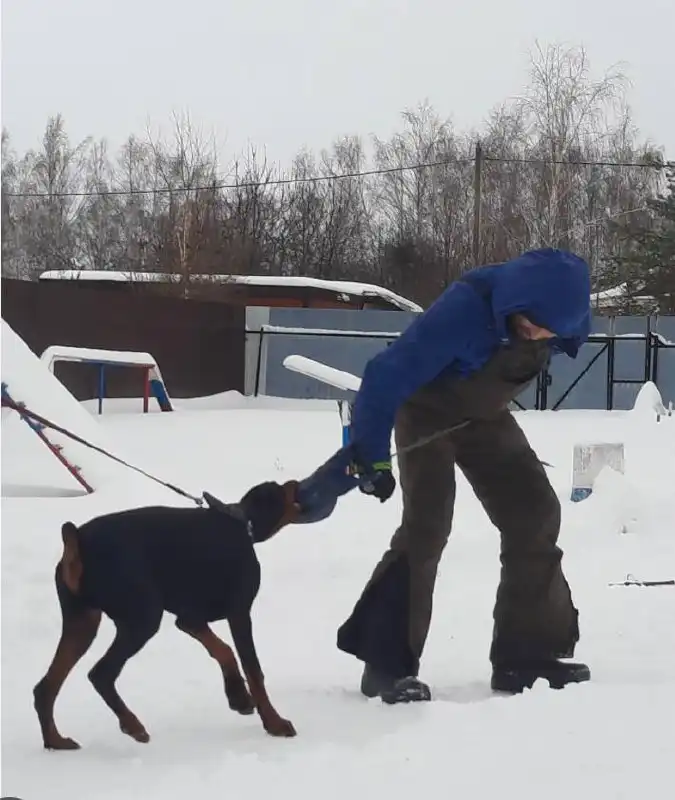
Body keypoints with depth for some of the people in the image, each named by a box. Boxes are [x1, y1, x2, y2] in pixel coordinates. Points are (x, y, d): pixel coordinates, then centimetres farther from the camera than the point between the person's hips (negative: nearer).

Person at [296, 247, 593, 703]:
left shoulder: (564, 314, -21)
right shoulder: (464, 309, -40)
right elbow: (387, 375, -36)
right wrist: (369, 459, -34)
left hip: (485, 416, 6)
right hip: (427, 411, -6)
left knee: (535, 515, 0)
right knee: (427, 524, -21)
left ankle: (529, 653, 9)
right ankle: (387, 664, -18)